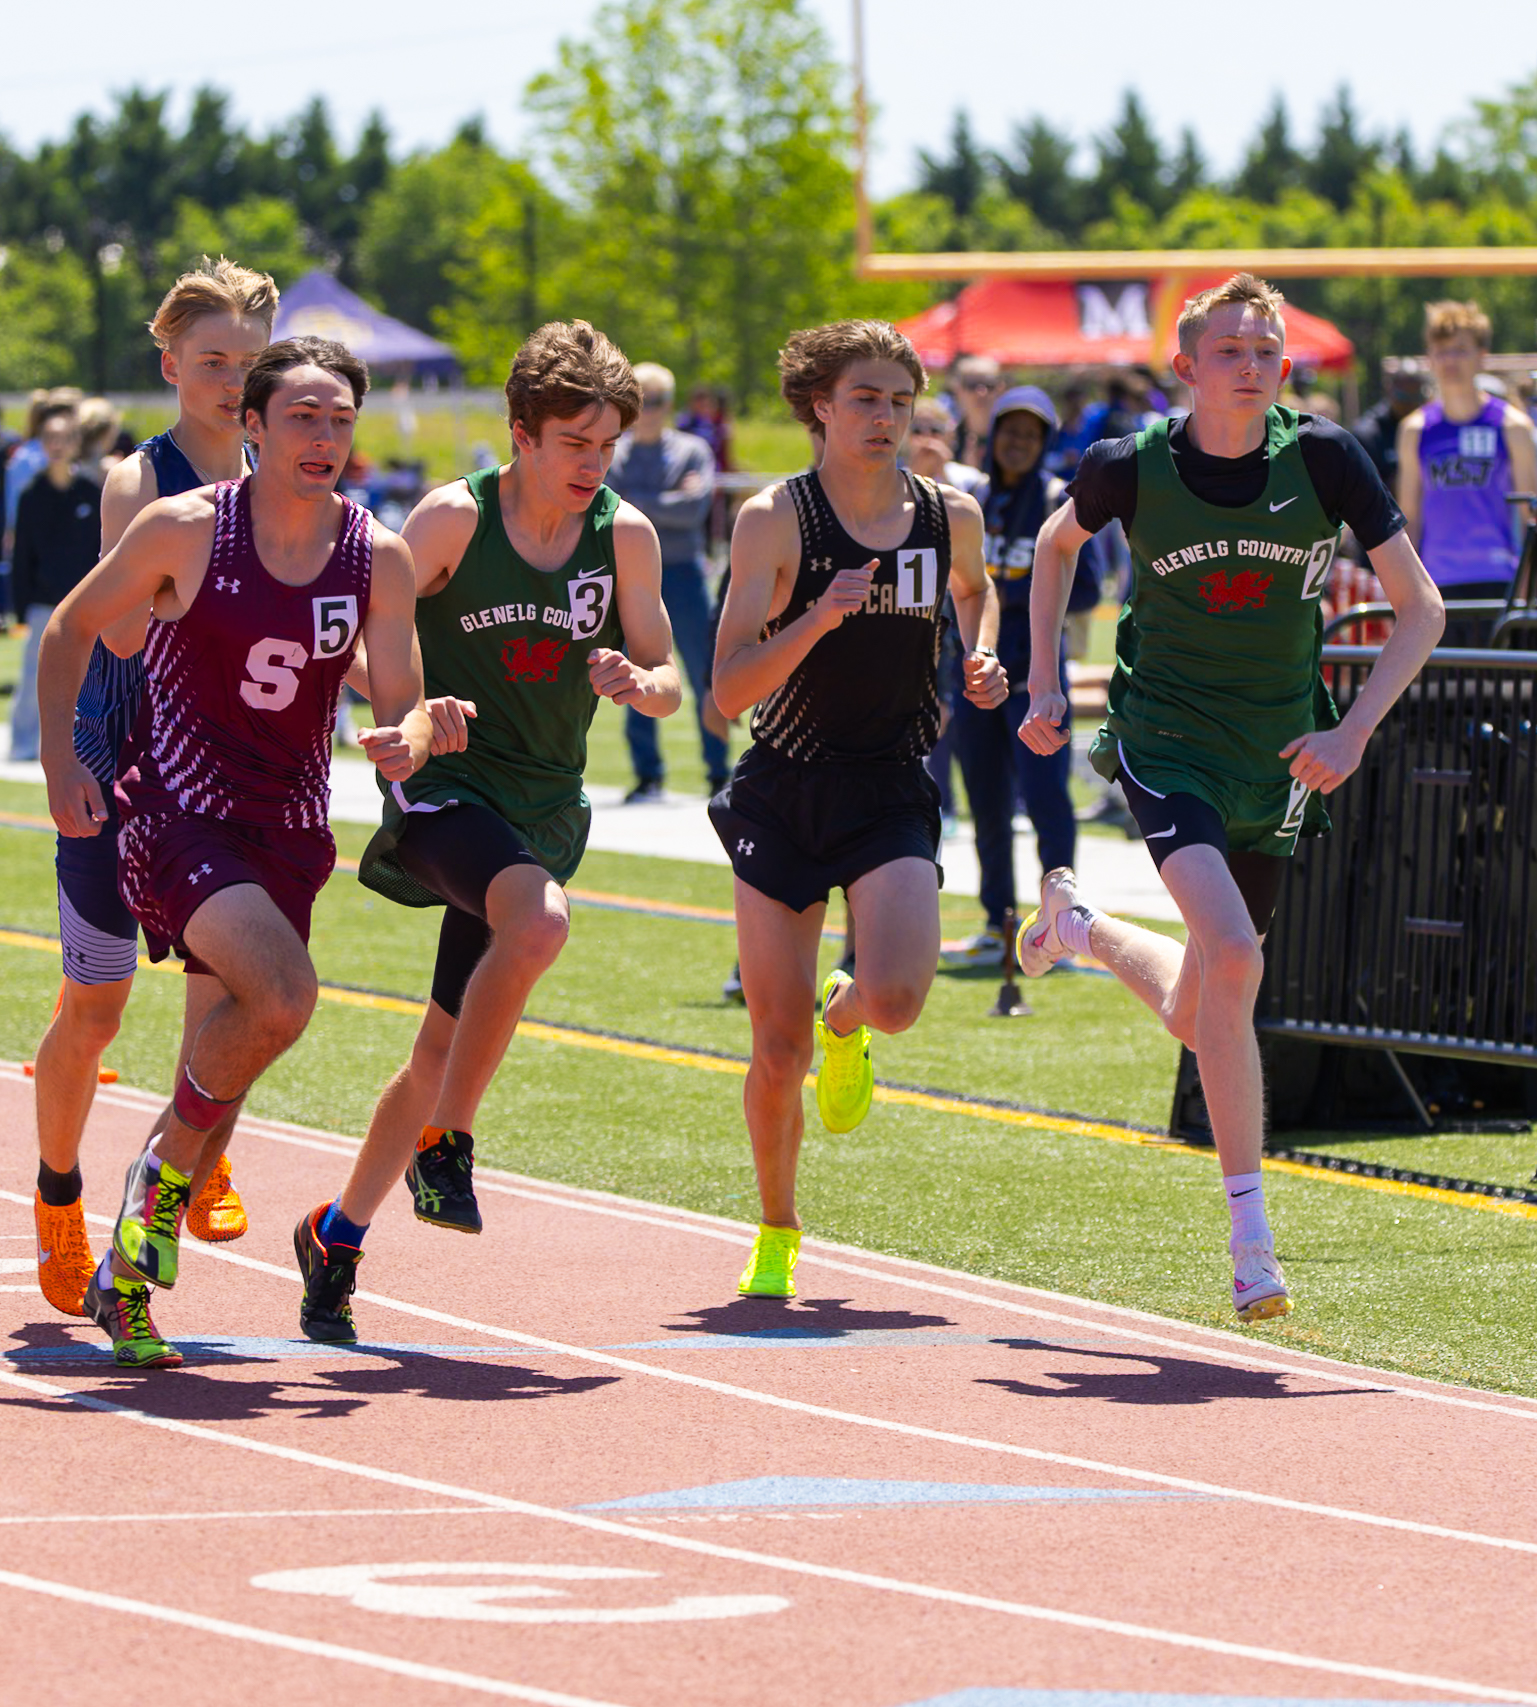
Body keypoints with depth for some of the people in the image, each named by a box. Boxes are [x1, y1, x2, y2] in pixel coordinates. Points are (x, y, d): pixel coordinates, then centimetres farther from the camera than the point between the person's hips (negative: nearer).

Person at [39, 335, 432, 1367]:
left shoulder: (381, 559, 1)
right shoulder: (185, 529, -9)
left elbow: (405, 702, 3)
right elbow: (72, 630, 3)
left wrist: (407, 740, -22)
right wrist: (61, 763, -7)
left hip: (288, 829, 5)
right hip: (176, 815, -5)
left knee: (228, 1068, 6)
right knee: (283, 995, -27)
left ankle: (126, 1280, 23)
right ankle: (166, 1169, -3)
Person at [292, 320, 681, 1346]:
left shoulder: (626, 537, 1)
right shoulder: (455, 519, -9)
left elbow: (671, 684, 7)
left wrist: (635, 681, -17)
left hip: (547, 804, 5)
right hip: (445, 787, -4)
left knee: (446, 1048, 7)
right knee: (539, 920, -35)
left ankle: (338, 1234, 24)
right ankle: (445, 1143, -19)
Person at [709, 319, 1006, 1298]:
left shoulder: (952, 517, 1)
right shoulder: (776, 519, -8)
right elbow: (731, 690, -13)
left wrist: (983, 658, 7)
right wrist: (818, 618, -27)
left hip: (893, 794, 1)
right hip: (784, 792, -1)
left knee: (896, 997, -24)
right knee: (778, 1051, -3)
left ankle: (846, 1023, 16)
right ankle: (777, 1233, 23)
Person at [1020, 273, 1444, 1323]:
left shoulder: (1324, 458, -10)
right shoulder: (1134, 469, -9)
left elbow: (1421, 608, -3)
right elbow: (1059, 544, 14)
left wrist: (1355, 732, -14)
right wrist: (1045, 684, 7)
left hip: (1277, 760, 3)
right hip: (1167, 738, -3)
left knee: (1199, 1017, 13)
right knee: (1232, 957, -26)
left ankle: (1079, 927, 47)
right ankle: (1251, 1241, -20)